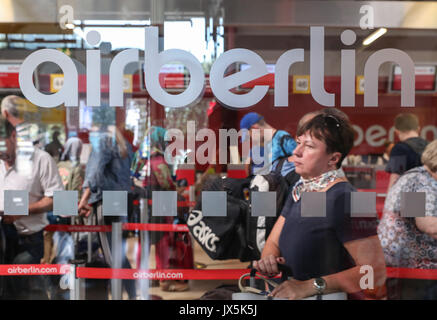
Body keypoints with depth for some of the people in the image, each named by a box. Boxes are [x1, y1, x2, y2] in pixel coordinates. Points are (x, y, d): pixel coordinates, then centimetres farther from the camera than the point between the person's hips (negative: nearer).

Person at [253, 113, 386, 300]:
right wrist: (268, 260, -9)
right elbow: (273, 243, 13)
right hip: (295, 296, 6)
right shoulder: (299, 191, 9)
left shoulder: (345, 200, -16)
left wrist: (312, 286, -24)